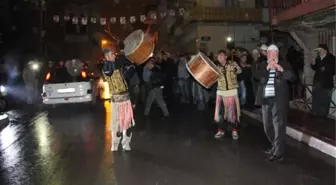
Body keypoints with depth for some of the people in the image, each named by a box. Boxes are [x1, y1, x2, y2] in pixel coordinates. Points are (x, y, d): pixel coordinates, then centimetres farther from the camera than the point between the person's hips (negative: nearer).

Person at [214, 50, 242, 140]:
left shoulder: (232, 63, -3)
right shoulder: (217, 67, 6)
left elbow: (239, 70, -12)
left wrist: (235, 69, -31)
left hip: (232, 91, -3)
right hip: (221, 92, 3)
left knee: (233, 111, 4)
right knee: (220, 112, 4)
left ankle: (234, 130, 17)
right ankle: (221, 130, 17)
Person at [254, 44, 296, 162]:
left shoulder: (284, 65, 3)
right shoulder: (263, 65, 10)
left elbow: (292, 78, -9)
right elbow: (257, 76, -7)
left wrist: (282, 70, -21)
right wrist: (267, 68, -18)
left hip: (279, 100, -4)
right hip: (266, 99, 4)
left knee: (279, 126, -6)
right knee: (267, 126, 15)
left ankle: (278, 153, 2)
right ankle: (275, 147, 34)